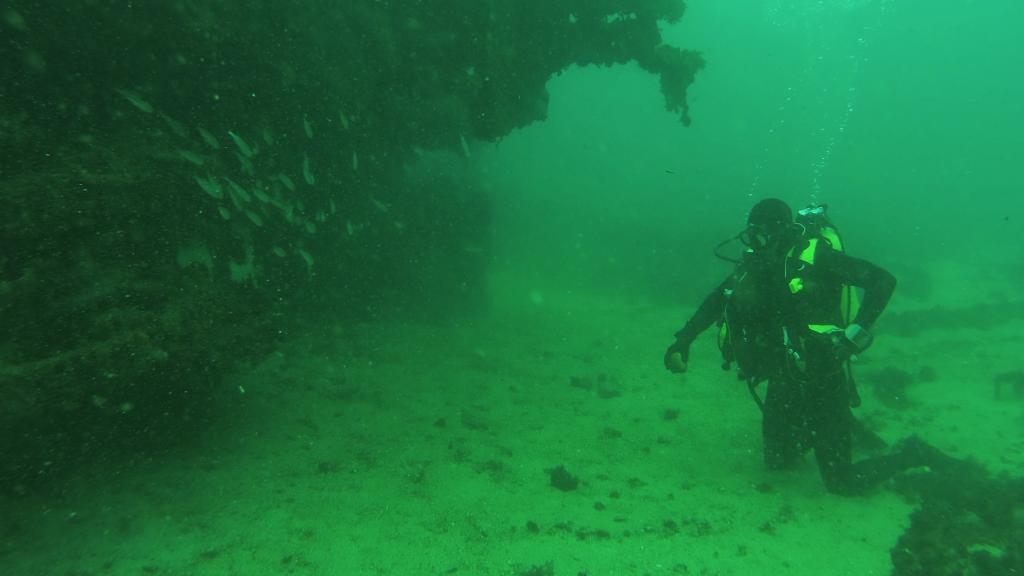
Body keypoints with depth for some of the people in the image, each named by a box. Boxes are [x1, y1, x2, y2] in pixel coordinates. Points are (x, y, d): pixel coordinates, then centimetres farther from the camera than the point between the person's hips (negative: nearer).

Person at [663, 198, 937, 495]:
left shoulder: (813, 254, -18)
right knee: (778, 461, 19)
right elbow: (718, 299, 10)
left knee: (842, 482, 4)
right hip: (783, 381, 6)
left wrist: (856, 333, -33)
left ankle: (911, 453, 27)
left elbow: (883, 280, -22)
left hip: (822, 380, -6)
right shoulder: (754, 263, 0)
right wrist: (684, 338, -1)